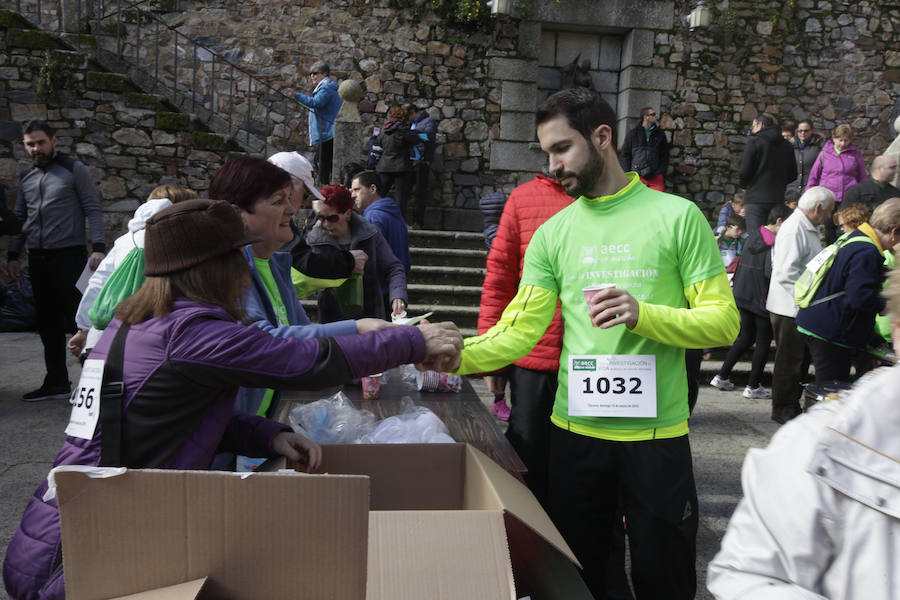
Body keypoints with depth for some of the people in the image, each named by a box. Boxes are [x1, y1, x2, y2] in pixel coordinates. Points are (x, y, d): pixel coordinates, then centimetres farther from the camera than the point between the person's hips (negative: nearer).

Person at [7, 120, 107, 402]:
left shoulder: (74, 170, 0)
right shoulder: (26, 178, 16)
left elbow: (93, 210, -6)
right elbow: (19, 218, 20)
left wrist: (98, 247, -16)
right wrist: (13, 255, 13)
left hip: (69, 255, -6)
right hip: (38, 259, 6)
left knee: (75, 316, -7)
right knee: (48, 322, 9)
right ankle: (56, 382, 17)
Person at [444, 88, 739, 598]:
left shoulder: (678, 217, -4)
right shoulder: (553, 234, 4)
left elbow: (723, 320, -7)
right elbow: (521, 330, -1)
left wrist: (643, 315, -22)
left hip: (657, 434, -2)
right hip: (575, 432, 3)